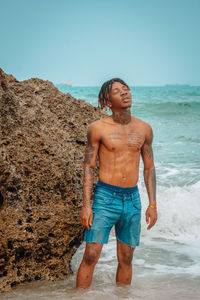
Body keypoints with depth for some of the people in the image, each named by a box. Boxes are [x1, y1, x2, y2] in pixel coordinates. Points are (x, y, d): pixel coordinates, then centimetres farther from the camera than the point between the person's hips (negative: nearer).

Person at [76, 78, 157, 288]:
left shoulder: (144, 129, 6)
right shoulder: (97, 129, -5)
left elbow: (149, 168, 11)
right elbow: (88, 168, -2)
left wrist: (152, 204, 7)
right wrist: (86, 205, -8)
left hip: (132, 200, 3)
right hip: (105, 198, -3)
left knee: (126, 259, 11)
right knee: (91, 256, -7)